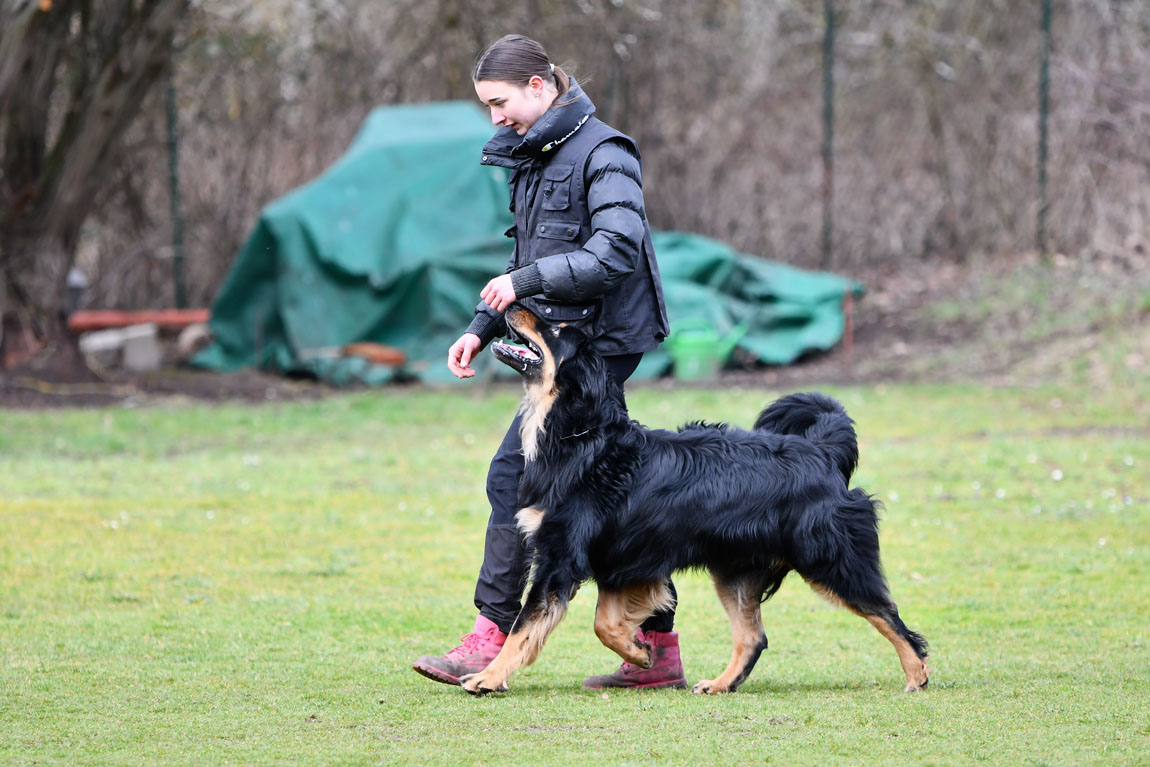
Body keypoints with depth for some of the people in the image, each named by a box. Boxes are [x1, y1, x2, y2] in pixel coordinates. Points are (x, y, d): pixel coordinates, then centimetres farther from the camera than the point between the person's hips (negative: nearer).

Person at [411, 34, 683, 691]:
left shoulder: (601, 154, -13)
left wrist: (525, 282, -22)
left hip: (599, 341, -9)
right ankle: (659, 653, 11)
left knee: (515, 475, -12)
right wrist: (482, 328, 13)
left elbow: (616, 253, -23)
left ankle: (491, 643, -10)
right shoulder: (535, 157, 15)